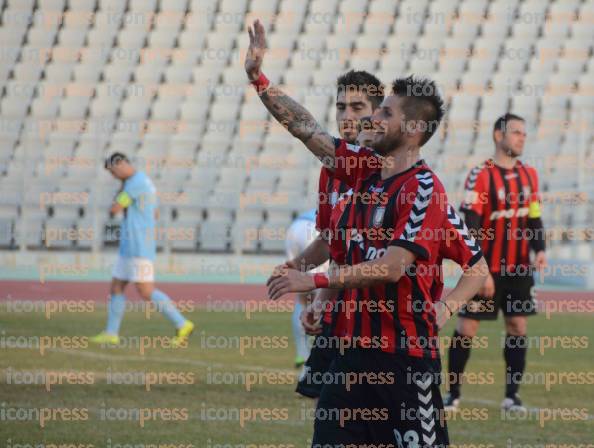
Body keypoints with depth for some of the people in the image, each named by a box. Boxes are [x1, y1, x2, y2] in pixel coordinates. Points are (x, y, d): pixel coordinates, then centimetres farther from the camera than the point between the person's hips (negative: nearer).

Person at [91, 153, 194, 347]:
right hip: (128, 248, 11)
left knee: (146, 292, -11)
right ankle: (111, 334, 13)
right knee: (116, 287, 10)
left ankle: (182, 325, -9)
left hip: (139, 248, -11)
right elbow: (154, 214, 30)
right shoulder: (146, 182, 17)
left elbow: (114, 209, -17)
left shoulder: (136, 182, -16)